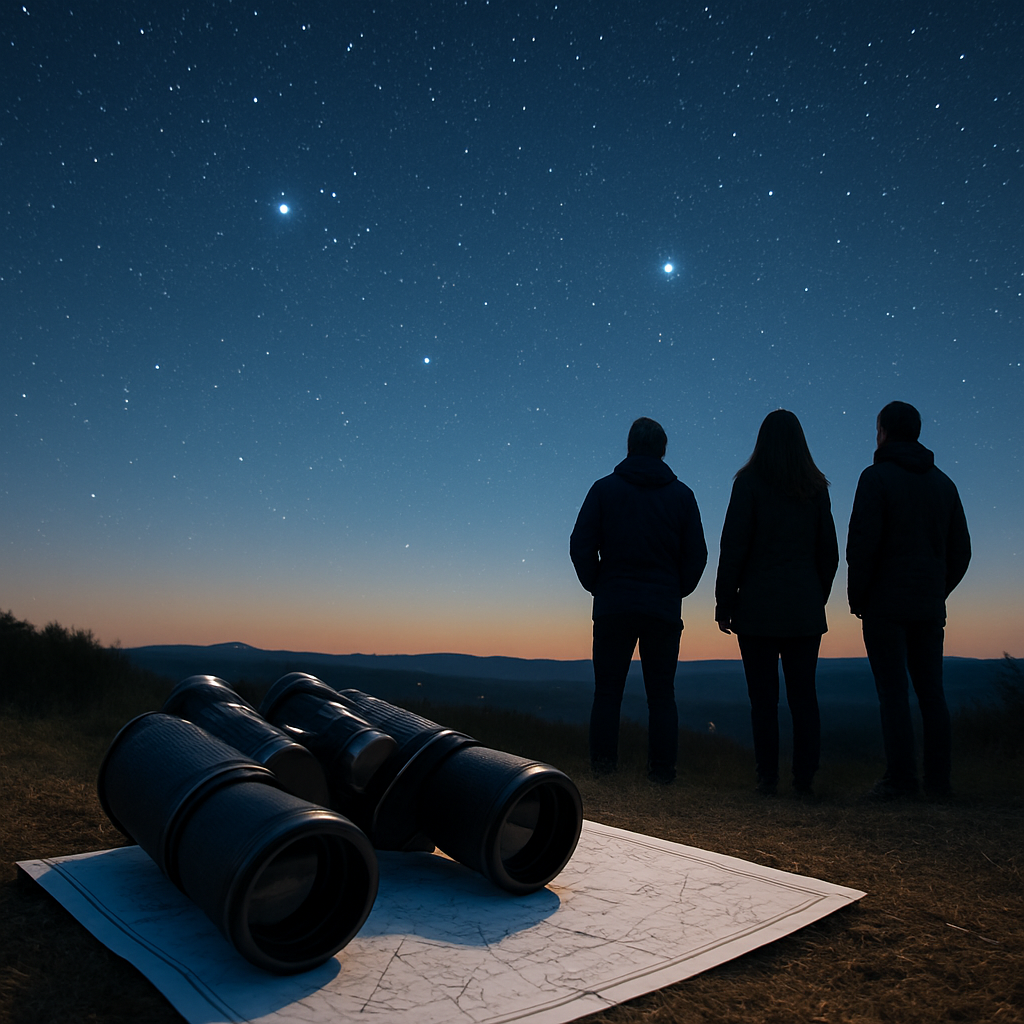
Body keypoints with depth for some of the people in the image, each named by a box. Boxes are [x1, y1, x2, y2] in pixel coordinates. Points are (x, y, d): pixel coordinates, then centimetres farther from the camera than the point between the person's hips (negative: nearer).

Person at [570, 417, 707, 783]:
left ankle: (602, 764, 7)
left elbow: (580, 546, -3)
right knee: (661, 694, 7)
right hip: (664, 608, 1)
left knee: (607, 691, 8)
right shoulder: (681, 494, 5)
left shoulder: (604, 489, 1)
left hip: (613, 605, -1)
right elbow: (697, 555, 5)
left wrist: (598, 586, 9)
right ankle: (662, 769, 7)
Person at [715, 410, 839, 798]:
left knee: (763, 697, 1)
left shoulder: (750, 483, -3)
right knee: (803, 696, 7)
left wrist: (724, 602, -2)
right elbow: (829, 552, 13)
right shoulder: (816, 488, 9)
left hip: (758, 606, -3)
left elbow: (733, 547, -7)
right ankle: (804, 780, 9)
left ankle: (768, 778, 4)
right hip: (806, 610, 4)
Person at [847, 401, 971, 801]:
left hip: (885, 605, -6)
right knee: (931, 691, 8)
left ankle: (900, 778, -1)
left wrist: (856, 598, -4)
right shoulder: (943, 482, 13)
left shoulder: (877, 477, -7)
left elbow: (862, 544, -14)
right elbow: (960, 550, 15)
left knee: (893, 691, -3)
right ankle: (938, 780, 11)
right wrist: (937, 592, 19)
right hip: (930, 607, 6)